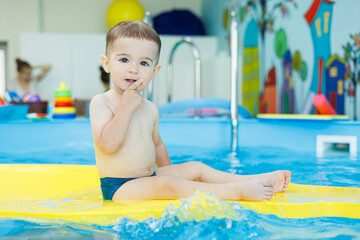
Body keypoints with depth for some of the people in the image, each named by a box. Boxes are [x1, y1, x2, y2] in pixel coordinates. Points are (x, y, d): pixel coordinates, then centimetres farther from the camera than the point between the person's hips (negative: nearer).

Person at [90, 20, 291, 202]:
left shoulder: (150, 108, 10)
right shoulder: (101, 102, -12)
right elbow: (107, 145, -26)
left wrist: (172, 173, 26)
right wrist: (127, 106, -24)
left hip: (149, 178, 8)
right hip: (118, 188, -8)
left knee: (195, 168, 2)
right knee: (167, 185, -28)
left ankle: (258, 179, 3)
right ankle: (237, 191, -29)